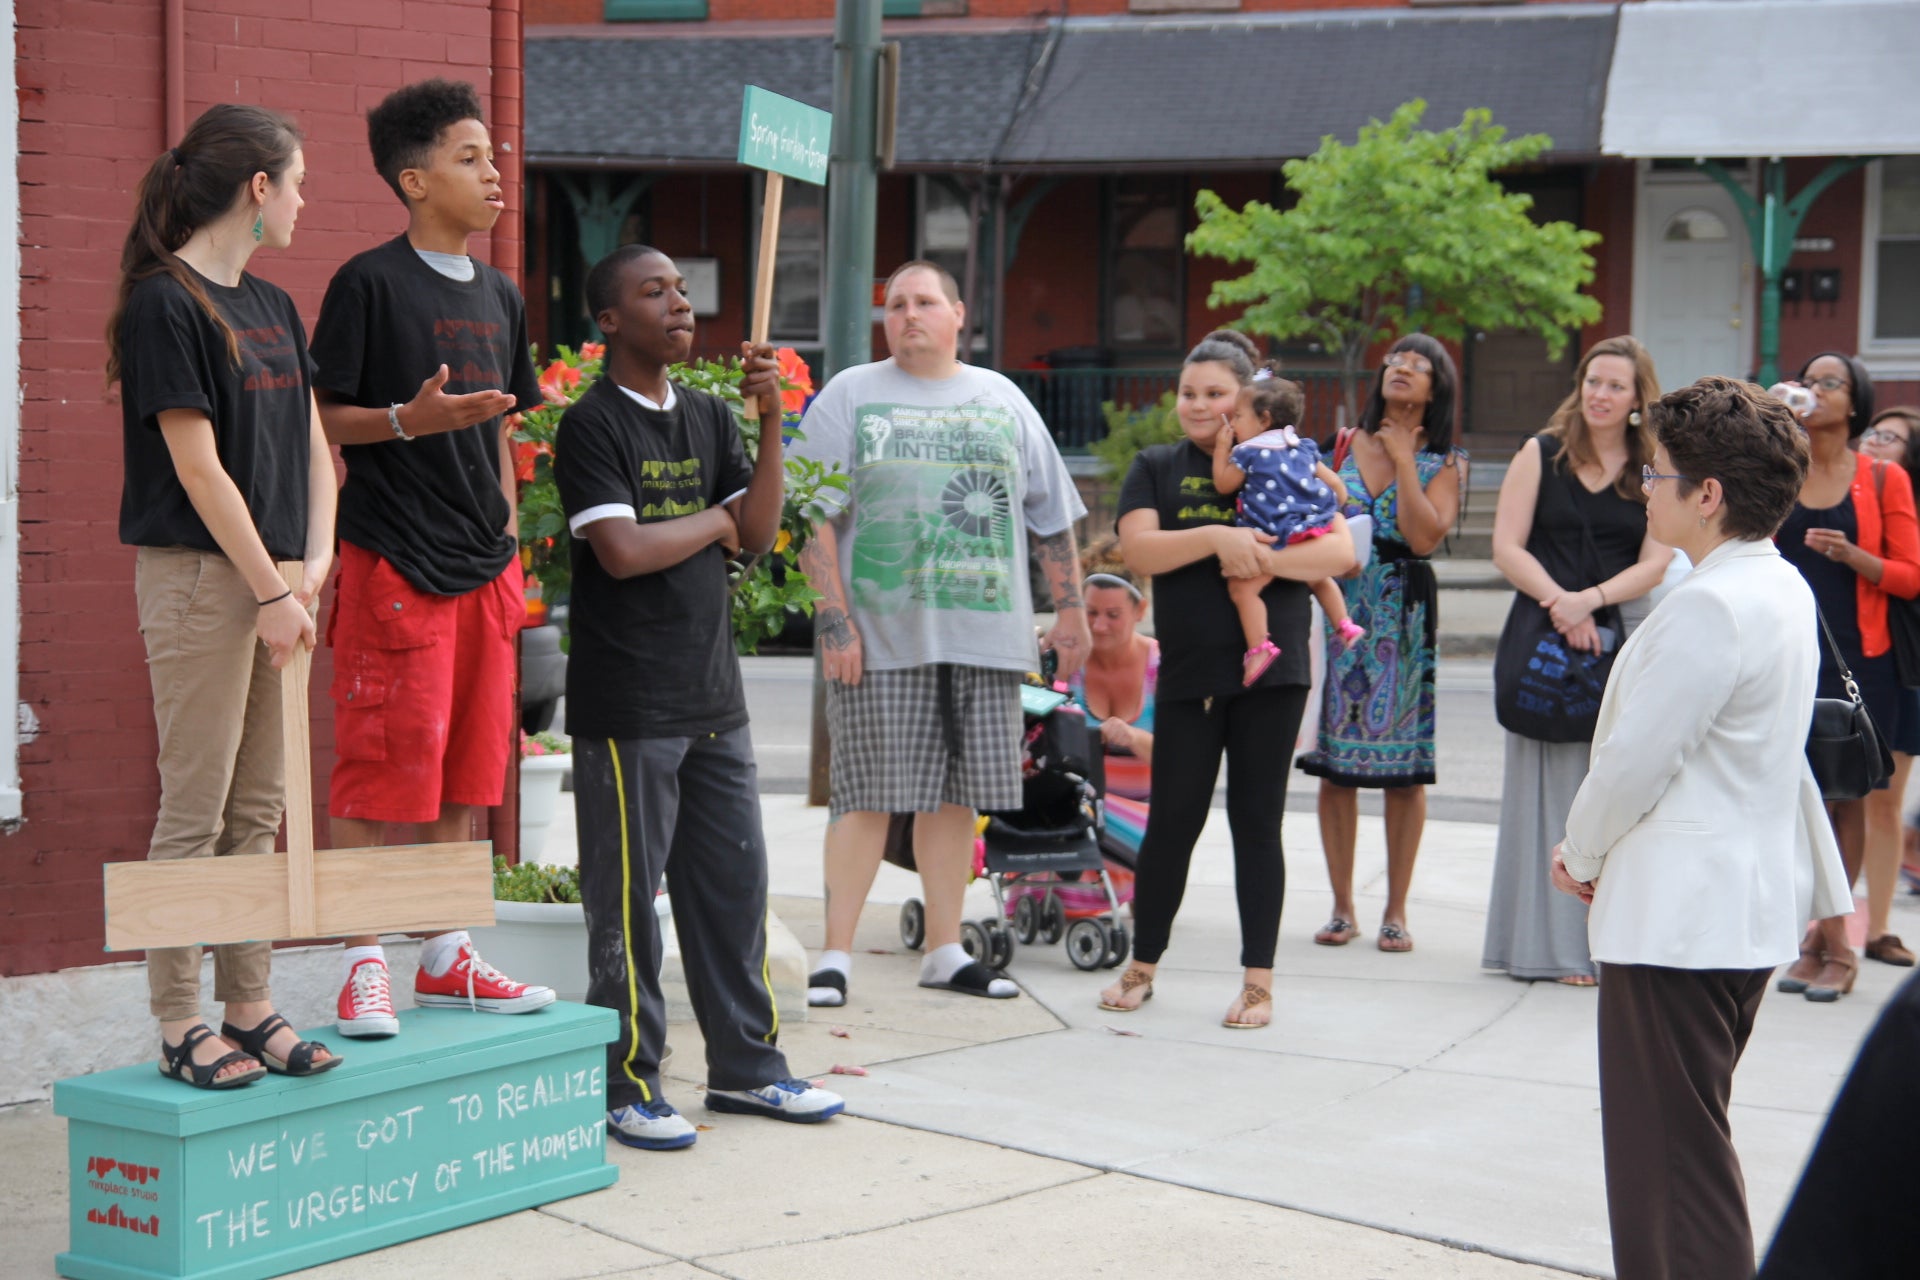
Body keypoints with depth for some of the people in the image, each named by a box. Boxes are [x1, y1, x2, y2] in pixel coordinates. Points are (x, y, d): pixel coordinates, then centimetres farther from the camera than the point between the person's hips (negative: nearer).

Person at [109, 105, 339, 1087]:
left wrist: (314, 563, 0)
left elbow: (312, 445, 14)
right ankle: (178, 1025, 4)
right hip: (197, 575, -8)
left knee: (258, 809, 11)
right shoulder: (164, 305, -11)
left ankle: (250, 1010, 18)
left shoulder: (273, 308, 14)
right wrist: (271, 591, -14)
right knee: (194, 808, -3)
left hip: (273, 574, 8)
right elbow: (198, 466, -15)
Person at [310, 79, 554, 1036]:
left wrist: (509, 545, 17)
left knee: (465, 769, 10)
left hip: (482, 567, 7)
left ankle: (447, 957, 19)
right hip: (394, 561, -7)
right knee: (382, 767, -6)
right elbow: (322, 419, -7)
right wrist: (409, 420, -23)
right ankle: (364, 965, 1)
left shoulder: (499, 296, 15)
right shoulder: (369, 283, -6)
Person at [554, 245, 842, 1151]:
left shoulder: (708, 419, 13)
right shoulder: (593, 425, -8)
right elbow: (622, 550, -19)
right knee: (626, 896, -1)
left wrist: (770, 419, -5)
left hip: (712, 696, 7)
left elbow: (759, 531, 5)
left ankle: (747, 1065, 22)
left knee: (734, 882, 12)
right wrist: (713, 520, -4)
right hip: (626, 706, -7)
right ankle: (627, 1084, 8)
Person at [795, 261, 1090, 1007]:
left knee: (956, 794, 7)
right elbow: (814, 519, -3)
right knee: (868, 795, -4)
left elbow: (1053, 520, 17)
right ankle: (836, 955, 2)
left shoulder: (1002, 401, 15)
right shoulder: (850, 397, 5)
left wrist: (1071, 612, 12)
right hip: (881, 635, -3)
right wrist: (834, 621, -11)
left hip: (983, 634, 3)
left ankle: (945, 952, 16)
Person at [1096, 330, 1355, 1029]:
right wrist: (1215, 538, -18)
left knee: (1256, 821, 2)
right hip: (1188, 672, 1)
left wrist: (1261, 559, -15)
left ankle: (1258, 981, 9)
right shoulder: (1157, 467, 11)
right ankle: (1142, 966, 20)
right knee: (1172, 820, 4)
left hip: (1270, 670, -1)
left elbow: (1340, 551, -2)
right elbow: (1137, 549, -5)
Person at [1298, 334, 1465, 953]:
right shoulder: (1349, 445, 11)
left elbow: (1423, 535, -12)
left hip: (1404, 616, -2)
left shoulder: (1445, 462, 3)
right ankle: (1342, 907, 11)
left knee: (1404, 766, 0)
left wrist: (1403, 458, -8)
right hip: (1339, 605, 2)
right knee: (1336, 762, 2)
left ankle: (1396, 910, 9)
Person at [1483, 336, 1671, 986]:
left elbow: (1655, 564, -1)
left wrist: (1590, 600, -16)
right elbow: (1507, 548, 0)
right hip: (1542, 638, 0)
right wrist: (1560, 604, -14)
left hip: (1621, 640, 1)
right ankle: (1552, 941, 4)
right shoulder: (1542, 455, 6)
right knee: (1551, 787, -1)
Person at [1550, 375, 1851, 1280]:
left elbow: (1637, 755, -19)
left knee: (1671, 1147, -2)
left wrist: (1579, 851, -1)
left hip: (1681, 914, -10)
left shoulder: (1709, 608, -21)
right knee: (1689, 1133, 20)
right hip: (1754, 895, 10)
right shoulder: (1782, 588, 10)